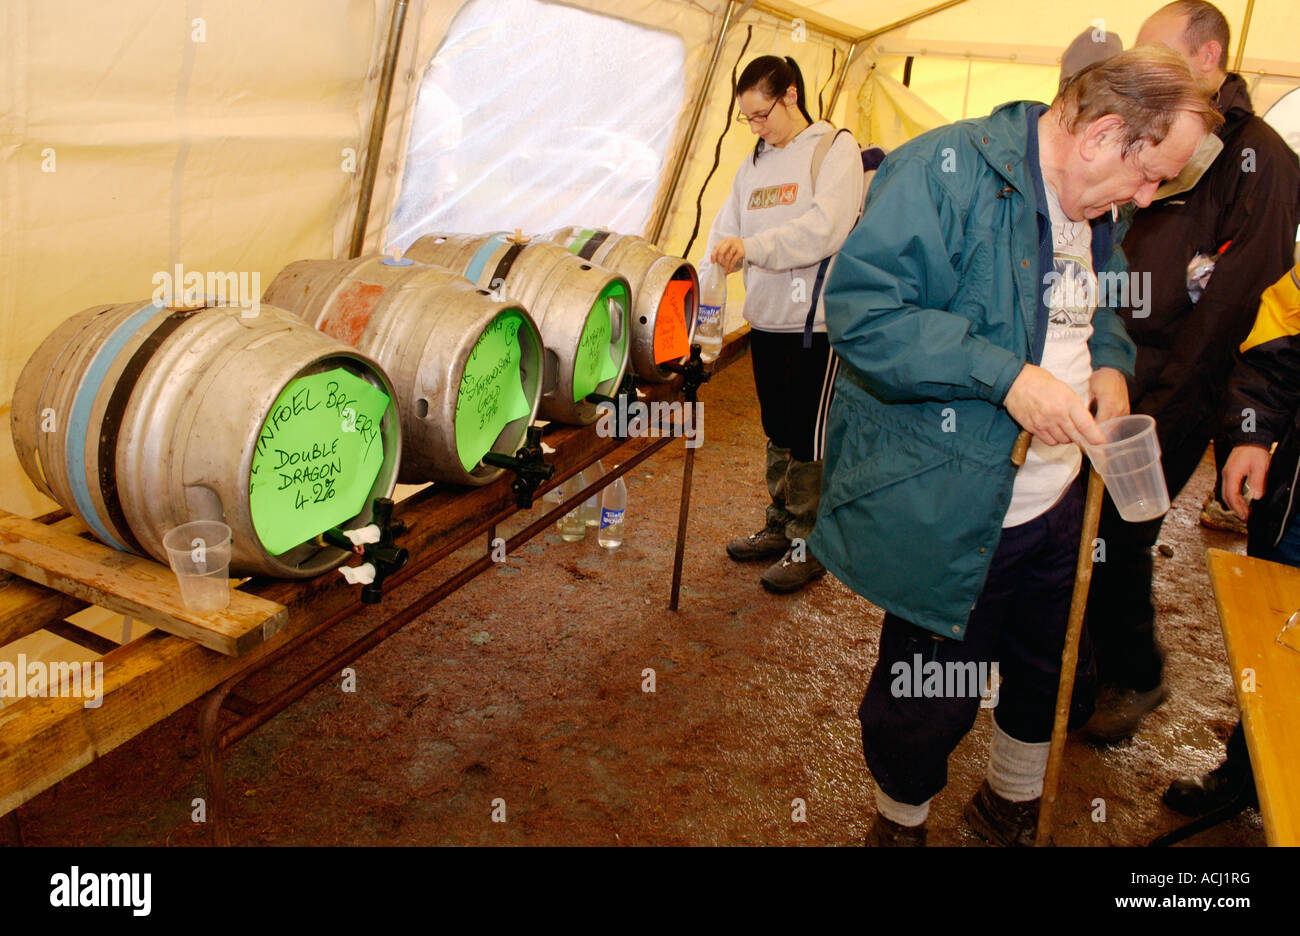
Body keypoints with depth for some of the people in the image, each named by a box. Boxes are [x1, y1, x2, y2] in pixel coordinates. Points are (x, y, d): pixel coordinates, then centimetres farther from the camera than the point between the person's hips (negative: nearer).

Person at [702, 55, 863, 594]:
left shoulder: (835, 149, -6)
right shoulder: (752, 166, 15)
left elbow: (826, 227, -20)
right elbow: (725, 232, 14)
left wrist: (752, 246, -28)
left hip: (816, 322, -7)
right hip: (765, 321, 7)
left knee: (808, 438, -1)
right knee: (777, 433, 16)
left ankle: (809, 544, 12)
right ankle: (780, 526, 29)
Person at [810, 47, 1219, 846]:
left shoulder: (1098, 212, 10)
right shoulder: (946, 169, -17)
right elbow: (860, 307, -26)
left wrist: (1111, 363, 2)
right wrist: (1006, 376, -29)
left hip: (1057, 505, 8)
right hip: (948, 515, -8)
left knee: (1055, 680, 23)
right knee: (928, 705, 9)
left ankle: (1013, 808, 52)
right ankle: (902, 820, 41)